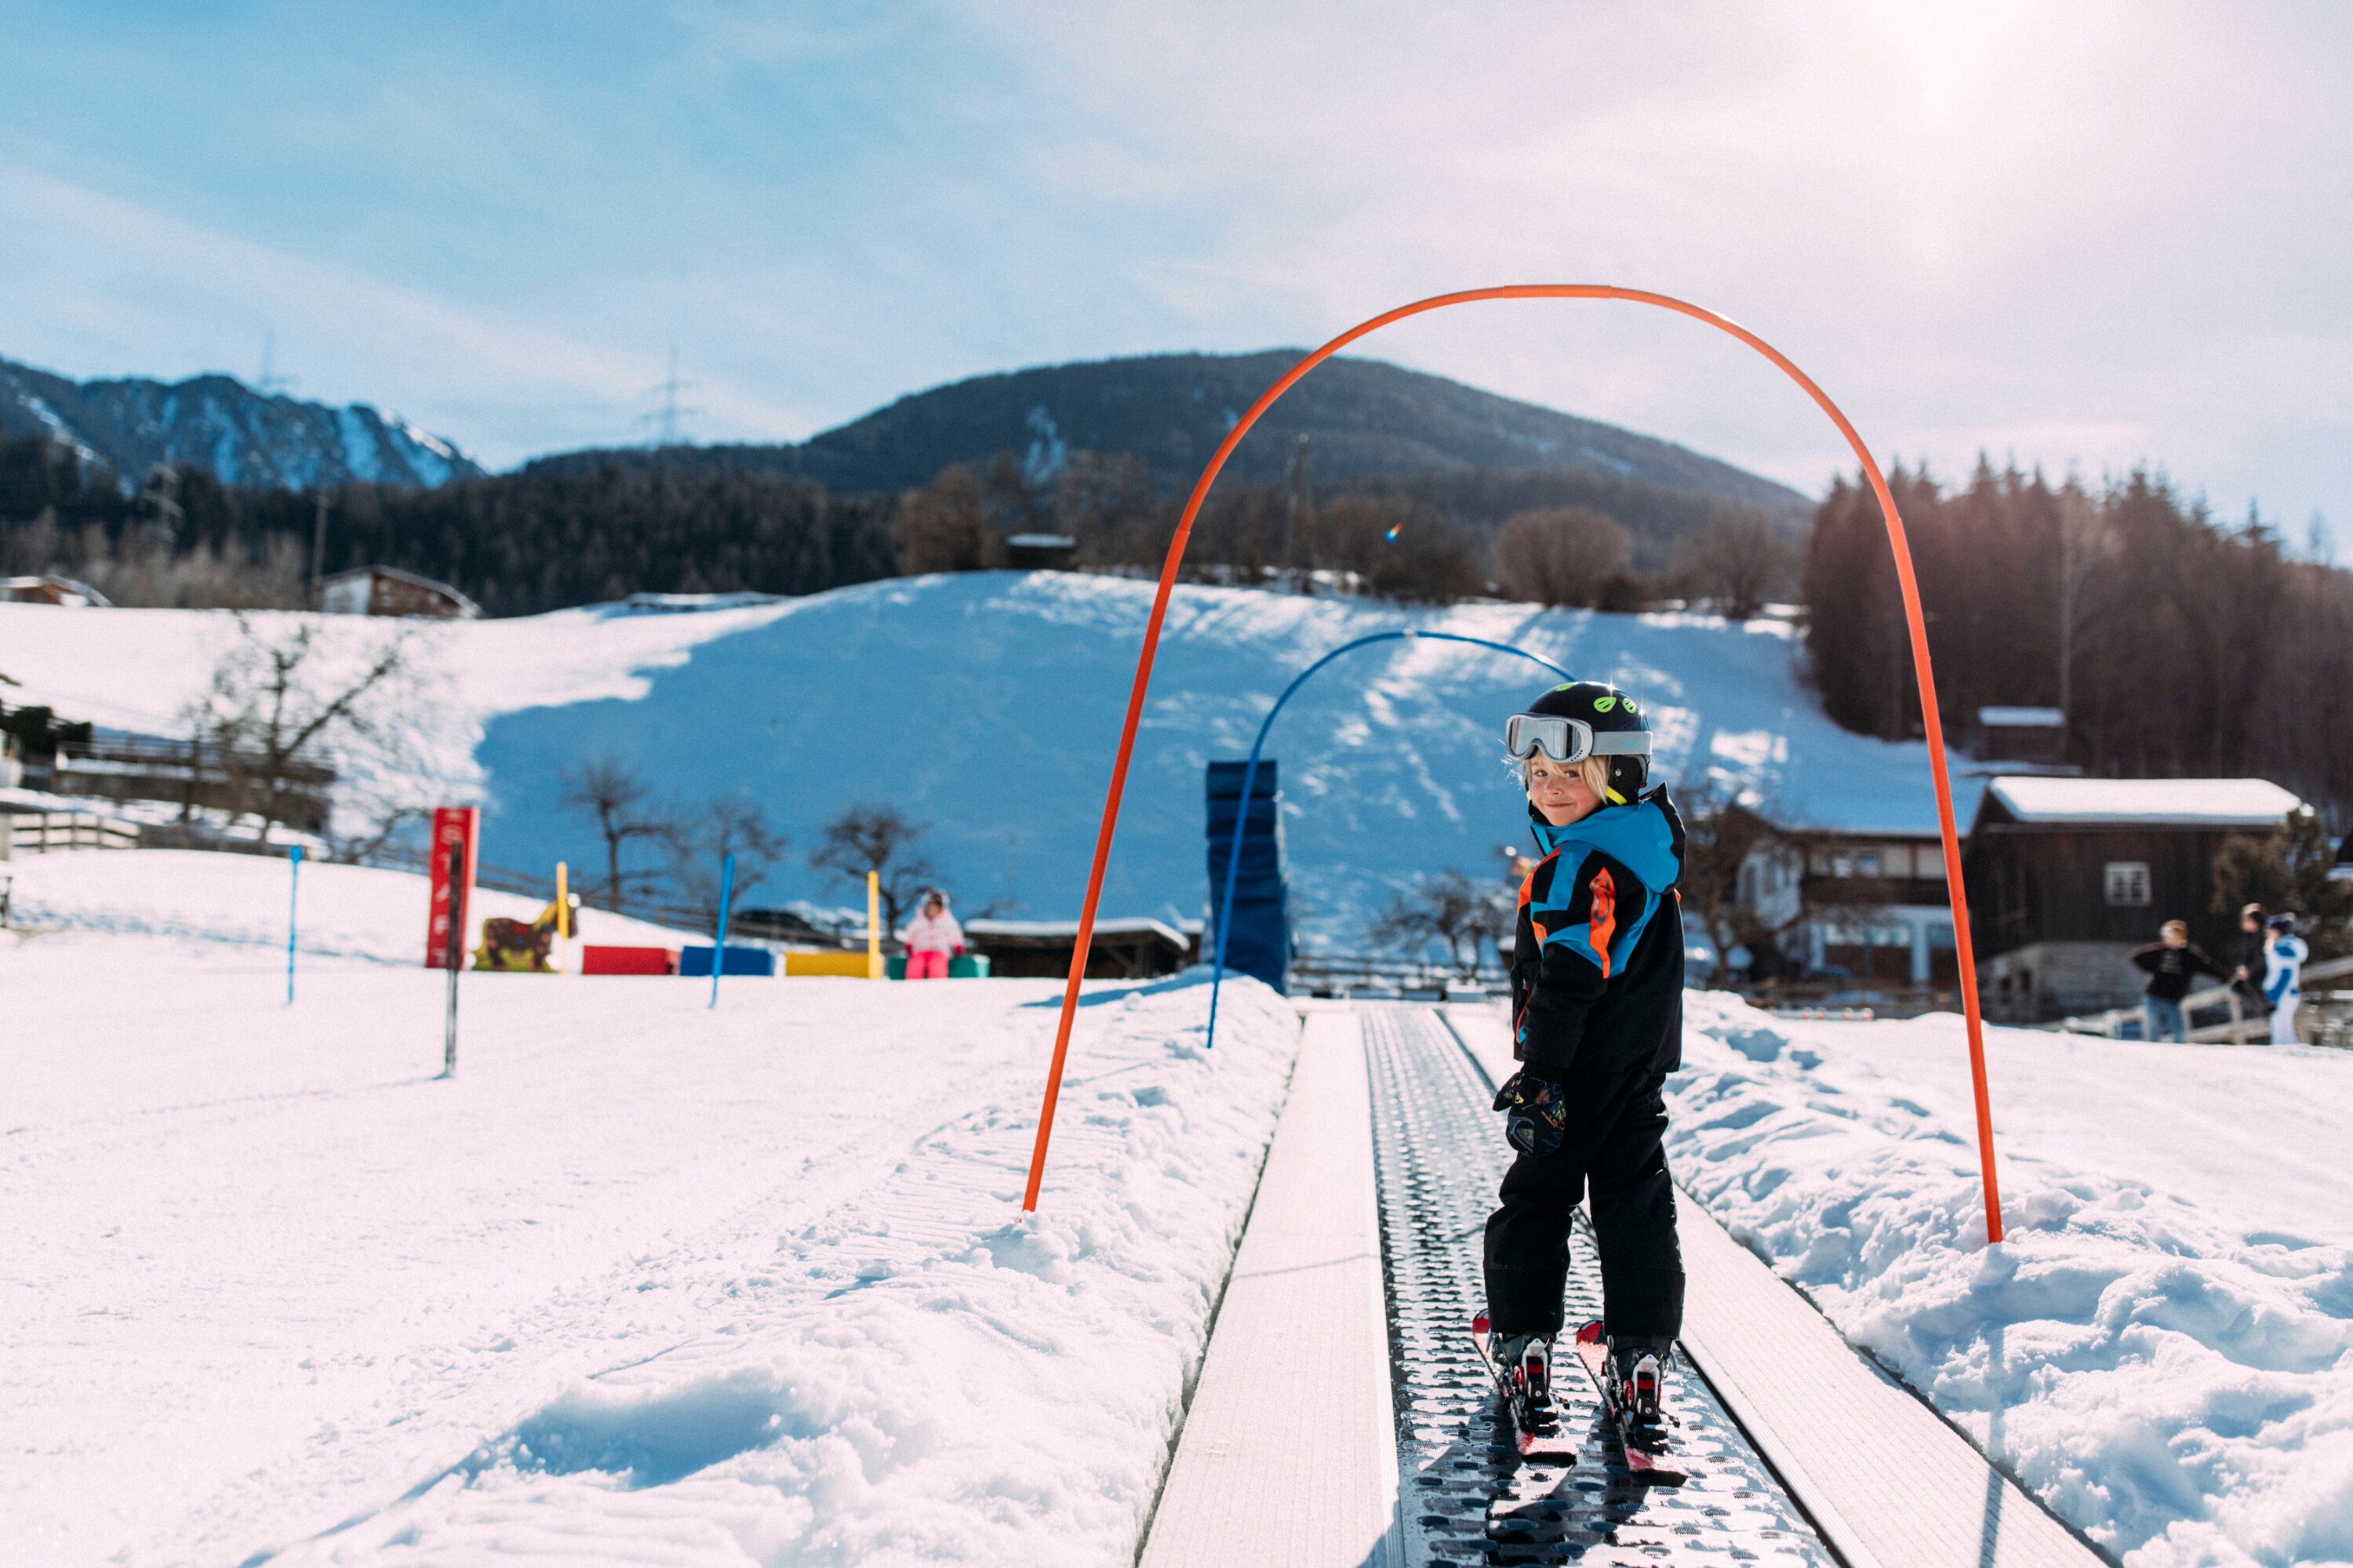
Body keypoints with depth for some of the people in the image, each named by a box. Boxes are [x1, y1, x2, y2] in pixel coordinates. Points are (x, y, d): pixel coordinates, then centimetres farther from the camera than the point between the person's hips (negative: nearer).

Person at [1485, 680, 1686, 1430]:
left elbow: (1566, 982, -23)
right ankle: (1642, 1348, 8)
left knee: (1534, 1198, 5)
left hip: (1583, 1068, -8)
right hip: (1644, 1064, 8)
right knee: (1636, 1202, 9)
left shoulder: (1581, 867, -20)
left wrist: (1539, 1077, -20)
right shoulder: (1647, 843, 9)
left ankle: (1525, 1336, 9)